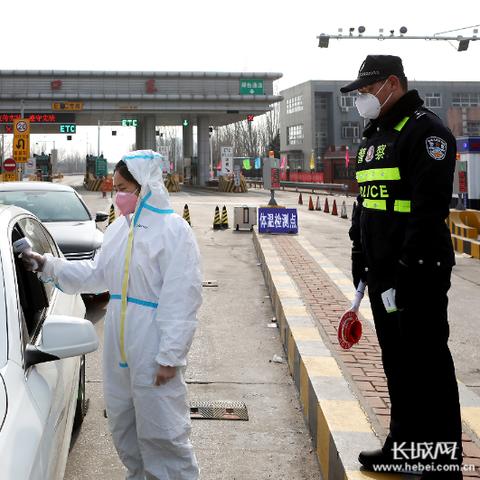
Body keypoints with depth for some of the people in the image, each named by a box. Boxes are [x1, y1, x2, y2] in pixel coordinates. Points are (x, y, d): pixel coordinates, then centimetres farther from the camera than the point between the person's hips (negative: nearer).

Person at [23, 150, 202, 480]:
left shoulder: (173, 230, -14)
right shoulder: (120, 228, 9)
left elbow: (182, 300, -17)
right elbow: (97, 274, 17)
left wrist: (170, 356, -19)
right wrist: (49, 265, 8)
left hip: (154, 350, -8)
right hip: (119, 349, 8)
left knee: (161, 431, -1)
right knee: (123, 428, 19)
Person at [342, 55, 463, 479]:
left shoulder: (424, 130, -12)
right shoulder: (374, 136, 18)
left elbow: (430, 206, -20)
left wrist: (409, 266, -23)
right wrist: (359, 252, 18)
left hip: (418, 272, -9)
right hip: (382, 270, 9)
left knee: (428, 364, -2)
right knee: (396, 361, 16)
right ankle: (404, 444, 30)